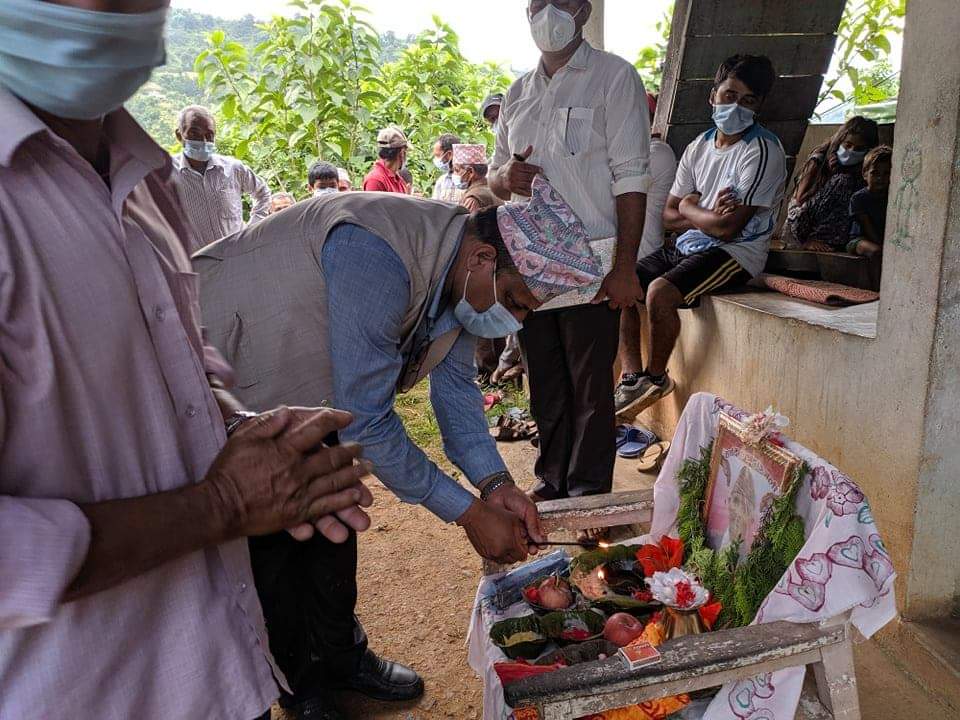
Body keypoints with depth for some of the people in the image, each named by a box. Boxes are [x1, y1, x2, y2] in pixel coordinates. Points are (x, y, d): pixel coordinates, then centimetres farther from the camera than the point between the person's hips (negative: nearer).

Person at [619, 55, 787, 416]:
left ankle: (656, 379, -8)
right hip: (690, 247, 8)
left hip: (736, 252, -8)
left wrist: (689, 209, -3)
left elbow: (729, 226, -21)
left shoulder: (763, 150, -13)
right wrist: (708, 215, -11)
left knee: (660, 291, -29)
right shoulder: (699, 146, 10)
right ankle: (632, 373, 6)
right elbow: (669, 216, 8)